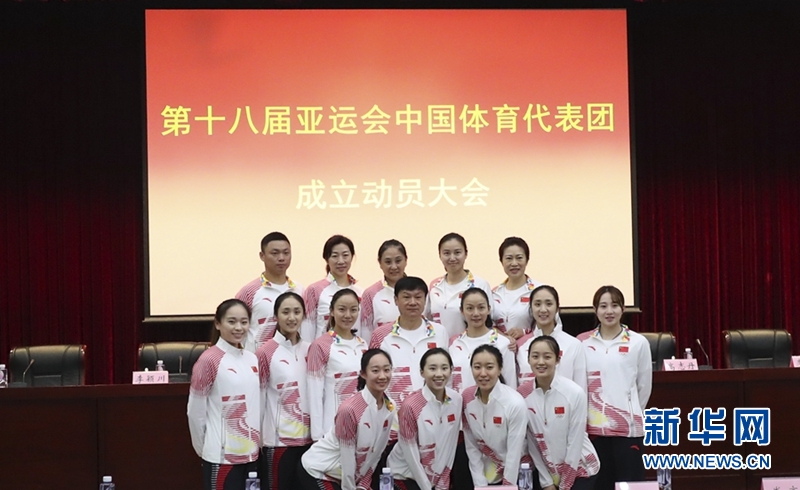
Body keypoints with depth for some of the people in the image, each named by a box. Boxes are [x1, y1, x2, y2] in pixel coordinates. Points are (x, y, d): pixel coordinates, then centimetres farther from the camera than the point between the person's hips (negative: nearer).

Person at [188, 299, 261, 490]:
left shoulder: (252, 359, 9)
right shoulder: (209, 359, -12)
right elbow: (195, 411, -7)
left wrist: (256, 442, 12)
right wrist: (205, 449, 1)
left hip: (250, 453, 6)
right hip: (222, 456, -6)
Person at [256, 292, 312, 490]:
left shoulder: (310, 350, 8)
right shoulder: (265, 352, -9)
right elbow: (257, 398, -5)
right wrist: (257, 438, -4)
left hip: (308, 437, 5)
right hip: (279, 438, -5)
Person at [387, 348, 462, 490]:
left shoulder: (456, 400, -7)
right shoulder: (411, 405, -21)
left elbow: (451, 445, -1)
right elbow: (411, 454, -15)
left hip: (436, 476, 4)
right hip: (406, 476, -4)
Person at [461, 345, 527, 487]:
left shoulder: (515, 403, -23)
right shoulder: (466, 398, -10)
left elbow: (514, 453, -18)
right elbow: (471, 446, -3)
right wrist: (480, 485, -5)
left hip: (514, 475, -3)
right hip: (483, 472, 4)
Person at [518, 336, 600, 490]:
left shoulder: (575, 393, -19)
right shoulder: (523, 394, -9)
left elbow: (575, 442, -15)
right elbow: (531, 442, -4)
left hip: (580, 469, -3)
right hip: (548, 471, 3)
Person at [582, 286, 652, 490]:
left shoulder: (638, 343, 0)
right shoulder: (585, 345, 4)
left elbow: (644, 386, 6)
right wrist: (587, 415, 6)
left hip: (628, 428, -2)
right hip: (595, 427, 2)